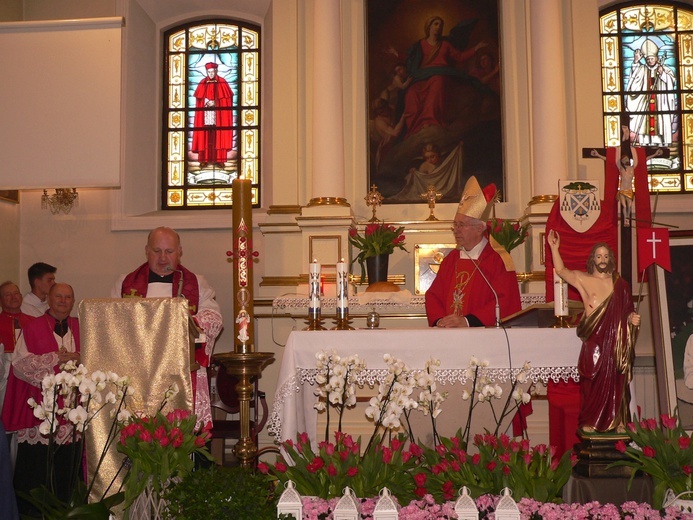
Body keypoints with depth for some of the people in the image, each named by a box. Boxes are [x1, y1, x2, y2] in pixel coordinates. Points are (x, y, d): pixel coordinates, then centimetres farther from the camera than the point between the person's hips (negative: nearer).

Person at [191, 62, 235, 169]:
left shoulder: (222, 83, 2)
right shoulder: (202, 83, 7)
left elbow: (227, 99, -1)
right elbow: (199, 99, 6)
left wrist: (215, 103, -11)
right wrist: (207, 102, -11)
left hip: (219, 113, -1)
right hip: (205, 114, 1)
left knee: (219, 136, -3)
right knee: (205, 136, -2)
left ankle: (219, 159, 0)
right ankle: (204, 160, -1)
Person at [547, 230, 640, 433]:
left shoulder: (620, 283, 10)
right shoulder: (583, 279, 4)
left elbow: (627, 311, 15)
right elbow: (561, 270, -7)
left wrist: (632, 318, -6)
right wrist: (554, 248, -14)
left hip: (616, 340, 2)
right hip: (594, 339, -2)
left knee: (616, 381, 4)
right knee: (593, 380, -2)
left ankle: (617, 421, 13)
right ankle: (589, 422, 6)